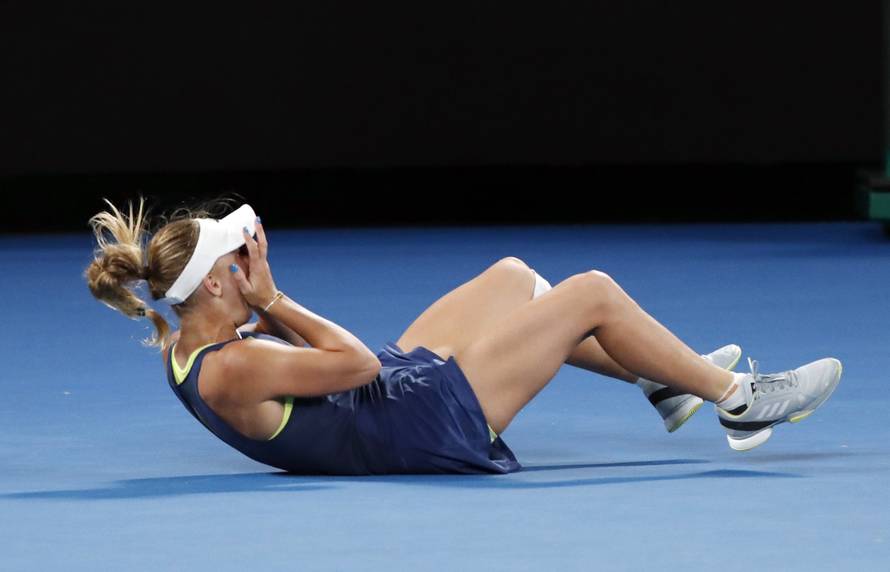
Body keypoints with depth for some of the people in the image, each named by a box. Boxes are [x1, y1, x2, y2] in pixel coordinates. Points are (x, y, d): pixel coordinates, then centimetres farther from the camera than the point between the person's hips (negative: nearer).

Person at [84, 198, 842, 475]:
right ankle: (739, 400, 17)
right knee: (594, 292, -2)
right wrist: (271, 299, -20)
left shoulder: (185, 350, -2)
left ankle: (667, 381, 35)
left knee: (514, 276, 22)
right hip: (430, 419, -10)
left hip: (403, 379, 10)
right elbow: (357, 363, -25)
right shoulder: (229, 371, -31)